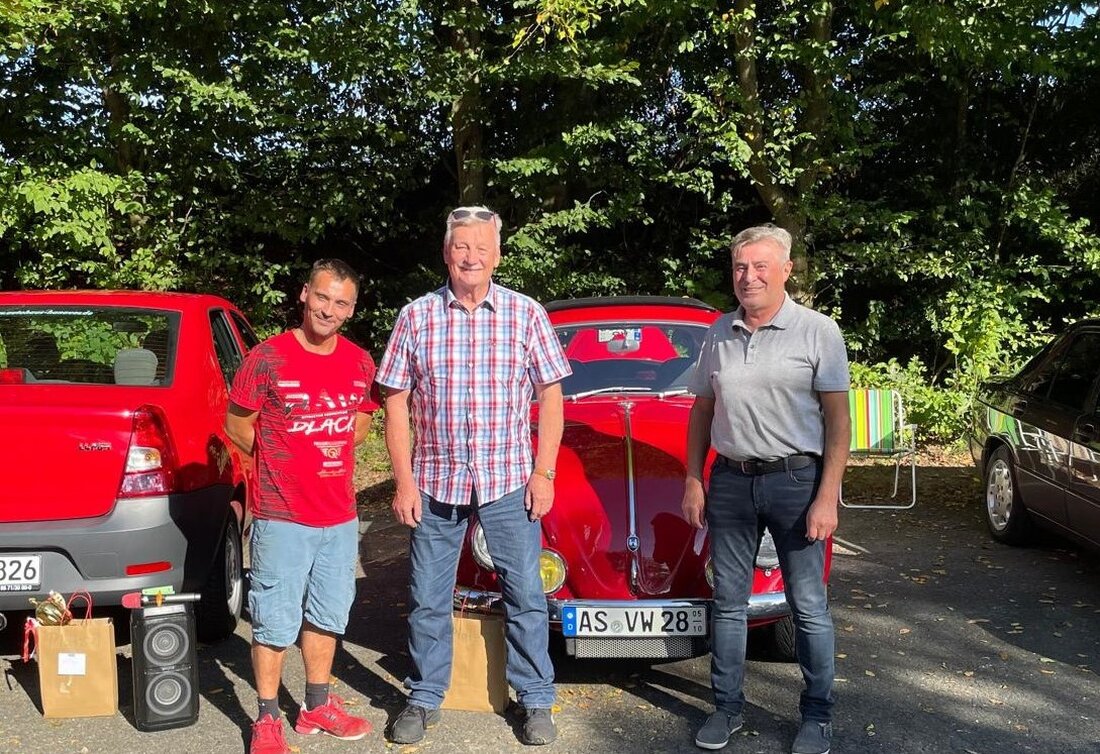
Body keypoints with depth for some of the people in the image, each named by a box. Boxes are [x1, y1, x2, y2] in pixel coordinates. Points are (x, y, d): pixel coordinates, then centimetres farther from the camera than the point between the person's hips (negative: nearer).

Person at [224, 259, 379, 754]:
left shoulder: (360, 363, 3)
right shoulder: (268, 358, -11)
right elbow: (236, 423, -3)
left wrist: (337, 452, 6)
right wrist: (284, 460, 1)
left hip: (340, 515, 5)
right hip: (282, 516, -5)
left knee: (327, 616, 18)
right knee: (275, 621, 2)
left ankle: (318, 706, 33)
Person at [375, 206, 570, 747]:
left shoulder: (526, 315, 0)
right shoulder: (416, 317, 1)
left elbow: (550, 395, 2)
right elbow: (396, 402, 2)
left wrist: (544, 473, -4)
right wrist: (403, 480, -3)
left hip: (509, 482, -1)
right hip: (434, 483, 1)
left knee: (525, 596, 6)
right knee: (428, 599, 10)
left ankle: (536, 700, 20)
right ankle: (424, 699, 26)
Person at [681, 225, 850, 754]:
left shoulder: (818, 332, -5)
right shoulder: (719, 334, 7)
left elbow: (838, 419, -6)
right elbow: (701, 411, 13)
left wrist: (827, 497, -12)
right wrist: (693, 482, 8)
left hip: (796, 480, -3)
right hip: (730, 481, 4)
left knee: (808, 606, 5)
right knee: (728, 601, 10)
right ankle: (728, 706, 23)